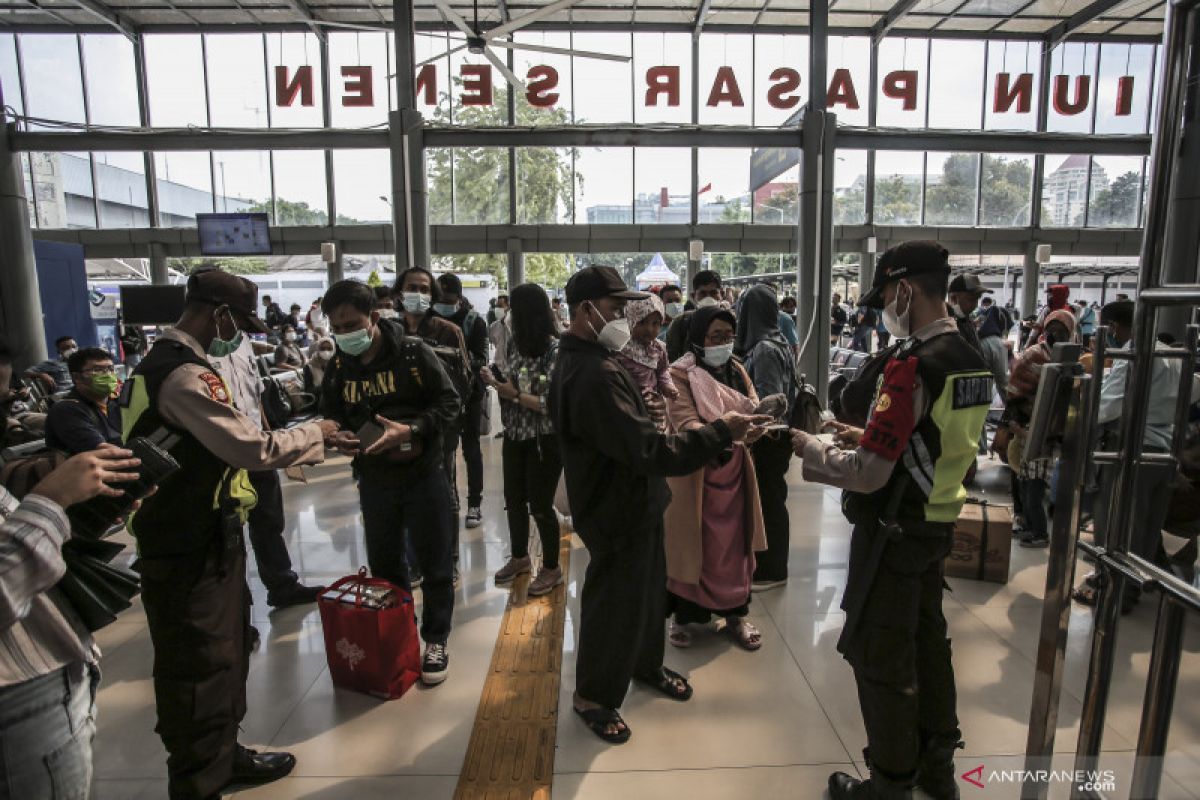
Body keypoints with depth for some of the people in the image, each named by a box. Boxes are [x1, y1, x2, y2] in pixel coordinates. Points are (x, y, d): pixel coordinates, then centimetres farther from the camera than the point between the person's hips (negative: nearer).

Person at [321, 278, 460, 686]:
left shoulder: (414, 352, -13)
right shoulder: (338, 366, 0)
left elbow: (448, 402, -11)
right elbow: (330, 416, 12)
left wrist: (410, 429, -25)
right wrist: (339, 437, -11)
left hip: (423, 475, -4)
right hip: (374, 480, 4)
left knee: (434, 564, 7)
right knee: (383, 565, 17)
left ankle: (436, 640, 26)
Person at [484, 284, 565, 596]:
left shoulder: (555, 349, -18)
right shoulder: (515, 343, 3)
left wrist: (515, 395, -21)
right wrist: (495, 380, -5)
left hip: (544, 440, -7)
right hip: (514, 435, 7)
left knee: (540, 505, 5)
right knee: (514, 500, 18)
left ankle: (551, 568, 26)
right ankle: (520, 557, 40)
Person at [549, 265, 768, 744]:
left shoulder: (578, 361, 5)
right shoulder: (595, 375, -31)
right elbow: (652, 451, -35)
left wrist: (642, 414, 7)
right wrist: (721, 432, -30)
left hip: (628, 502, 10)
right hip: (619, 510, -10)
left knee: (648, 586, 25)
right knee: (615, 602, 9)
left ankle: (645, 663, 48)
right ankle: (593, 695, 31)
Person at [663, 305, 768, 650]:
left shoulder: (737, 370, 6)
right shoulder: (680, 375, -13)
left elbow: (755, 411, 0)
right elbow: (685, 425, -25)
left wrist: (756, 425, -24)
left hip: (733, 471, 5)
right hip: (693, 474, -5)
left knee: (734, 544, 15)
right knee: (691, 545, 8)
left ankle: (735, 614, 32)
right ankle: (683, 616, 26)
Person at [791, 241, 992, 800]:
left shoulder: (911, 366, -24)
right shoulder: (972, 360, 4)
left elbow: (867, 475, -26)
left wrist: (808, 446, -12)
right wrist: (872, 437, 13)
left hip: (893, 532, -9)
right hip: (938, 524, 9)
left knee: (880, 655, 7)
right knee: (927, 640, 22)